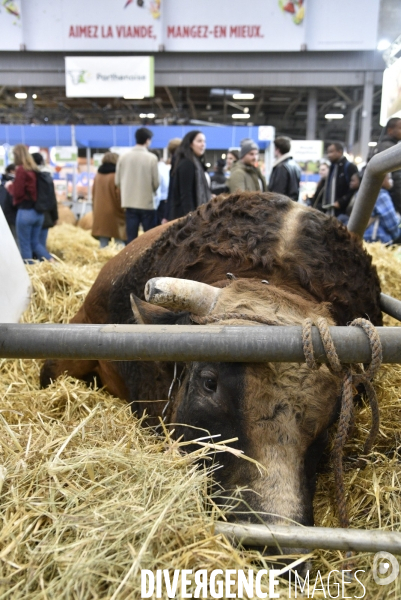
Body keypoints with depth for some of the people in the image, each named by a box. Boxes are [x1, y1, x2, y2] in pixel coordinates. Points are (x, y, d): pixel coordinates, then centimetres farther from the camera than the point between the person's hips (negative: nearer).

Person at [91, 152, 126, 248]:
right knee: (120, 242, -3)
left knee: (103, 243, 9)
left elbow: (93, 195, 13)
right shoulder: (116, 176, -12)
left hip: (100, 215, 6)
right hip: (115, 214, -6)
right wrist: (123, 211, -3)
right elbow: (120, 196, -14)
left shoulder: (97, 176, 7)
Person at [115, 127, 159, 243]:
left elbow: (117, 181, 4)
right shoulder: (151, 158, -9)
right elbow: (156, 183, -7)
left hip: (129, 203, 3)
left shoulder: (123, 157, 0)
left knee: (131, 238, 7)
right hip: (147, 203, -3)